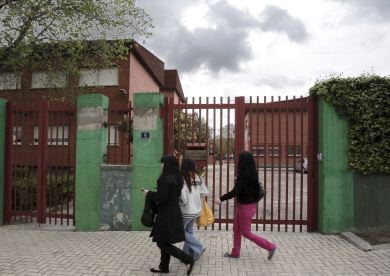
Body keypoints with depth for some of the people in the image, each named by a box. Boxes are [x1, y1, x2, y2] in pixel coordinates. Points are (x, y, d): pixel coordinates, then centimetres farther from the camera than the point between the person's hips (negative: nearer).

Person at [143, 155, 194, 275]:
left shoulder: (166, 179, -21)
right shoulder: (176, 178, 7)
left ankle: (188, 259, 0)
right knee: (165, 242, 19)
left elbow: (161, 198, -22)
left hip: (166, 215, -9)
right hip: (174, 213, 9)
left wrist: (149, 193, -5)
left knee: (162, 244, 1)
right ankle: (164, 267, 30)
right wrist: (153, 194, 13)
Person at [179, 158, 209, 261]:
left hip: (186, 211, -7)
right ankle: (188, 255, 26)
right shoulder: (198, 178, -3)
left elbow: (183, 199, -24)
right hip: (196, 210, 7)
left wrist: (177, 203, -4)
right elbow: (205, 193, 4)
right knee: (189, 232, 19)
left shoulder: (183, 180, -22)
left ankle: (198, 248, 6)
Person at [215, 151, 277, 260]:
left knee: (245, 232, 6)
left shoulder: (244, 175, -24)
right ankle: (235, 252, 32)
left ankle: (270, 247, 13)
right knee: (236, 229, 19)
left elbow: (235, 192, -26)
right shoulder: (252, 174, 1)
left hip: (245, 207, -9)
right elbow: (257, 189, 10)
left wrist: (221, 199, -17)